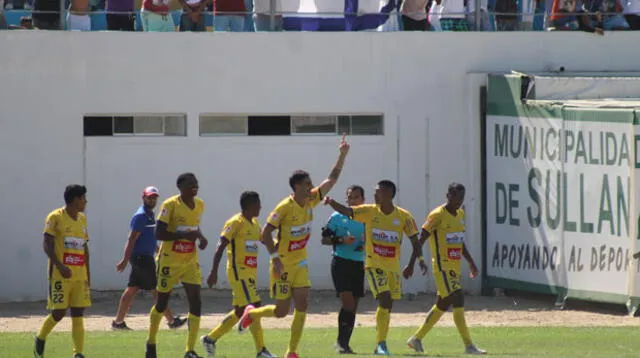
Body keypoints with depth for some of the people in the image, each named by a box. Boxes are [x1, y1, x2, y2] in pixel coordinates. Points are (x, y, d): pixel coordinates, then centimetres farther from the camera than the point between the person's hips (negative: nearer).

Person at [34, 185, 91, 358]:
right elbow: (47, 245, -10)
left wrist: (88, 273, 16)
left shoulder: (82, 219, 14)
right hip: (61, 274, -6)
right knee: (59, 312, -5)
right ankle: (40, 340, 21)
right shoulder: (55, 217, -6)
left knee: (78, 314, -1)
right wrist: (60, 266, -21)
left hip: (80, 274, 6)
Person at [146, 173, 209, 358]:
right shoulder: (170, 205, -16)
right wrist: (186, 235, -29)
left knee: (195, 301, -8)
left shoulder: (200, 205, 4)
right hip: (170, 260, -5)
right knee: (162, 302, 8)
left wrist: (201, 237, 1)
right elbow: (159, 233, -21)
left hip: (190, 261, 5)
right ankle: (151, 341, 31)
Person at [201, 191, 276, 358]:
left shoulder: (254, 223, 15)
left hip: (250, 273, 10)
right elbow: (221, 247, -17)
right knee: (253, 307, -12)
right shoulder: (236, 223, -12)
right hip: (239, 272, -10)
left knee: (240, 311, 12)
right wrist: (214, 271, -23)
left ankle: (211, 338, 23)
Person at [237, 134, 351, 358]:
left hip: (300, 263, 6)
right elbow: (265, 233, -19)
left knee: (302, 306, -2)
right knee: (281, 311, -2)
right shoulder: (285, 207, -19)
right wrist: (275, 258, -25)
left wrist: (343, 155, 0)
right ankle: (252, 314, 28)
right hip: (284, 264, -6)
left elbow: (332, 179, 7)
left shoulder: (311, 201, 0)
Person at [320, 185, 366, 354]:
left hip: (358, 265, 5)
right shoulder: (337, 217, -1)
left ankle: (344, 343, 15)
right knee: (348, 303, -16)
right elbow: (324, 239, 0)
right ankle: (341, 342, -8)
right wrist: (341, 240, -16)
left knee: (353, 307, 6)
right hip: (341, 262, -5)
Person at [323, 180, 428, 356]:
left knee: (387, 306, 8)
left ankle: (379, 346, 21)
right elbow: (347, 211, -15)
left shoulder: (404, 216, -3)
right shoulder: (370, 211, -5)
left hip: (393, 266, 3)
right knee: (385, 300, -19)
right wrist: (332, 203, -34)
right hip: (374, 265, -3)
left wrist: (420, 259, -14)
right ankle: (381, 344, -14)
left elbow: (414, 240, 0)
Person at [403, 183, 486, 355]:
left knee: (442, 305, 12)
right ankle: (469, 345, -15)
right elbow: (420, 240, -11)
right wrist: (411, 265, -14)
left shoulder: (460, 214, 13)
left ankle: (416, 339, 24)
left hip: (455, 268, 9)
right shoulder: (437, 215, -12)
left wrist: (471, 262, 20)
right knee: (458, 301, -15)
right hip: (442, 267, -9)